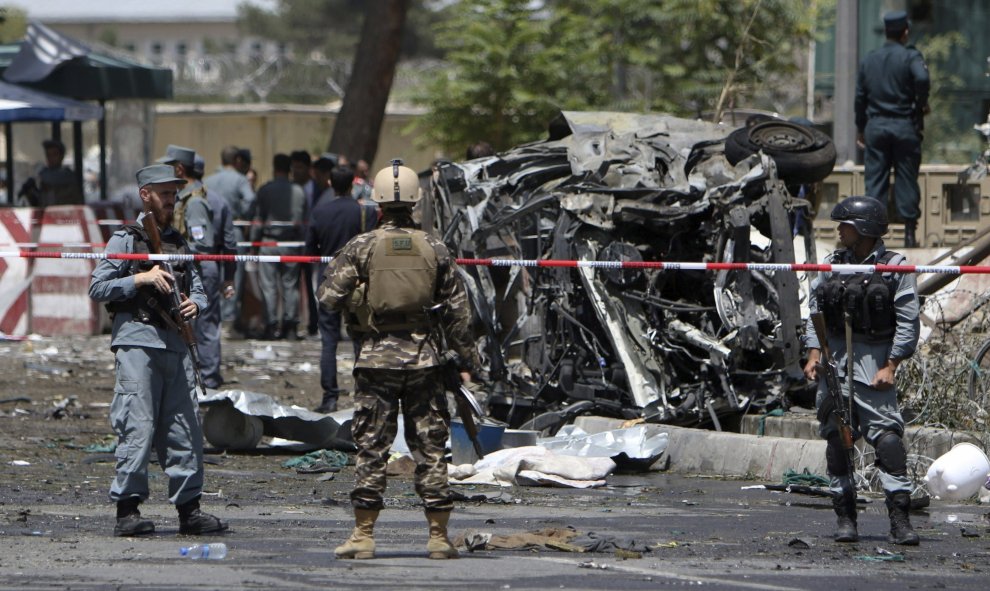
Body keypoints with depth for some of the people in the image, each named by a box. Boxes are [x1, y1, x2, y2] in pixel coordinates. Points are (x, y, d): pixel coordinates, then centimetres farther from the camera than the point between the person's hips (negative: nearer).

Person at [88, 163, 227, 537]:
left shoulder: (177, 242, 19)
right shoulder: (126, 240, 1)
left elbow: (197, 288, 24)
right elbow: (97, 288, -4)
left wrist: (195, 304, 1)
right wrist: (141, 279, -13)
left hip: (175, 342, 6)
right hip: (137, 340, -6)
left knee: (184, 428, 5)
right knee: (138, 426, -10)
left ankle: (189, 508, 10)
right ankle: (127, 509, -6)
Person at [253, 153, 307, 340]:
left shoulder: (265, 190, -3)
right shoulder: (298, 191, 2)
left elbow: (258, 218, -3)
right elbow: (303, 219, 3)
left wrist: (254, 241, 4)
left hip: (269, 241, -2)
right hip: (291, 242, 2)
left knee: (269, 285, 1)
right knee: (290, 285, 6)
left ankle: (271, 325, -2)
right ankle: (290, 326, 4)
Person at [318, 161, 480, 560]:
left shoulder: (361, 247, -3)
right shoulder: (434, 249, 3)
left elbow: (328, 297, -5)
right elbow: (457, 309, 5)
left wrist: (352, 301, 17)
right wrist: (467, 360, 11)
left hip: (377, 356, -1)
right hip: (423, 355, 1)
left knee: (371, 447, 3)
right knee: (430, 447, 6)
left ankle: (363, 536, 3)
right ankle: (439, 536, 7)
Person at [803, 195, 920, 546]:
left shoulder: (894, 268, -1)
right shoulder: (831, 265, 11)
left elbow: (908, 323, -4)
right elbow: (815, 313, 12)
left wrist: (890, 367, -10)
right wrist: (814, 354, -1)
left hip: (874, 360, -4)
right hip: (833, 358, 4)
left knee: (887, 436, -14)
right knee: (836, 438, 3)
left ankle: (899, 519, -16)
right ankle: (845, 517, 8)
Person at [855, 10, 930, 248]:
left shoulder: (869, 59, 9)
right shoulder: (910, 56, -6)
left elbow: (860, 96, 12)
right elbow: (922, 79, -26)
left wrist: (860, 128, 21)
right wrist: (922, 104, -8)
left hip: (875, 126, 3)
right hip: (904, 126, -3)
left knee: (875, 179, 5)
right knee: (906, 179, 3)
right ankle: (910, 232, 3)